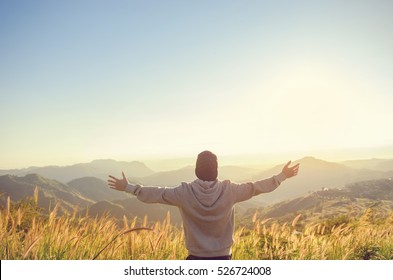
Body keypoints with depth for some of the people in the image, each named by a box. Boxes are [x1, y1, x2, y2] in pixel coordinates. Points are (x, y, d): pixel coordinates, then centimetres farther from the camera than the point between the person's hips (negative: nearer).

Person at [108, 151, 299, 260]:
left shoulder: (185, 192, -13)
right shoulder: (229, 191, -12)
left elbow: (155, 194, -6)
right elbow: (256, 187, -2)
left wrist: (128, 187, 7)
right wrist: (282, 176, 11)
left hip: (196, 259, 0)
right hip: (222, 259, 1)